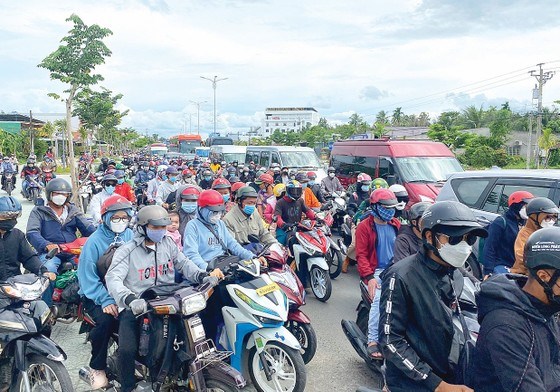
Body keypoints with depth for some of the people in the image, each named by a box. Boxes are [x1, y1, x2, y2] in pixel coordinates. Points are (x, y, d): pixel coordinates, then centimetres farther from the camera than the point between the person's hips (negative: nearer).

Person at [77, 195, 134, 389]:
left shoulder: (130, 236, 3)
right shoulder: (94, 241, -8)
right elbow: (88, 277, -13)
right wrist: (106, 301, -22)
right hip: (96, 295, -3)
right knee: (106, 318, -30)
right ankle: (97, 368, -6)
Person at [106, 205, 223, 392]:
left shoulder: (168, 244, 11)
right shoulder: (127, 251, -4)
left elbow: (184, 264, 11)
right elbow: (113, 278, -17)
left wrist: (202, 275, -10)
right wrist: (129, 298, -36)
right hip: (135, 308, -3)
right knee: (127, 350, -20)